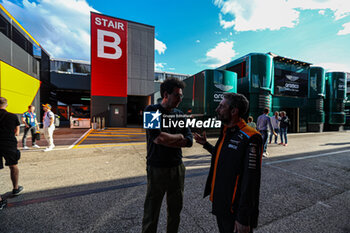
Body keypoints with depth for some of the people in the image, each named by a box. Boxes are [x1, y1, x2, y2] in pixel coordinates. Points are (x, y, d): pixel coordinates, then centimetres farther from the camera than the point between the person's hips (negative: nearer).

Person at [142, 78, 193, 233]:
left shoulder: (180, 115, 5)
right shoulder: (152, 111, -8)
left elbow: (189, 141, -3)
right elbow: (157, 137, -22)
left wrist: (166, 140, -14)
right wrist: (179, 136, -7)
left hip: (177, 168, 5)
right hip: (157, 169, -4)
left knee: (175, 211, 21)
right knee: (151, 214, 12)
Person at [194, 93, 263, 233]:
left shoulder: (250, 138, -23)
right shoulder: (226, 132, 3)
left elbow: (250, 181, -24)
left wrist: (243, 218, -19)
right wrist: (205, 144, 15)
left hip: (235, 210, -8)